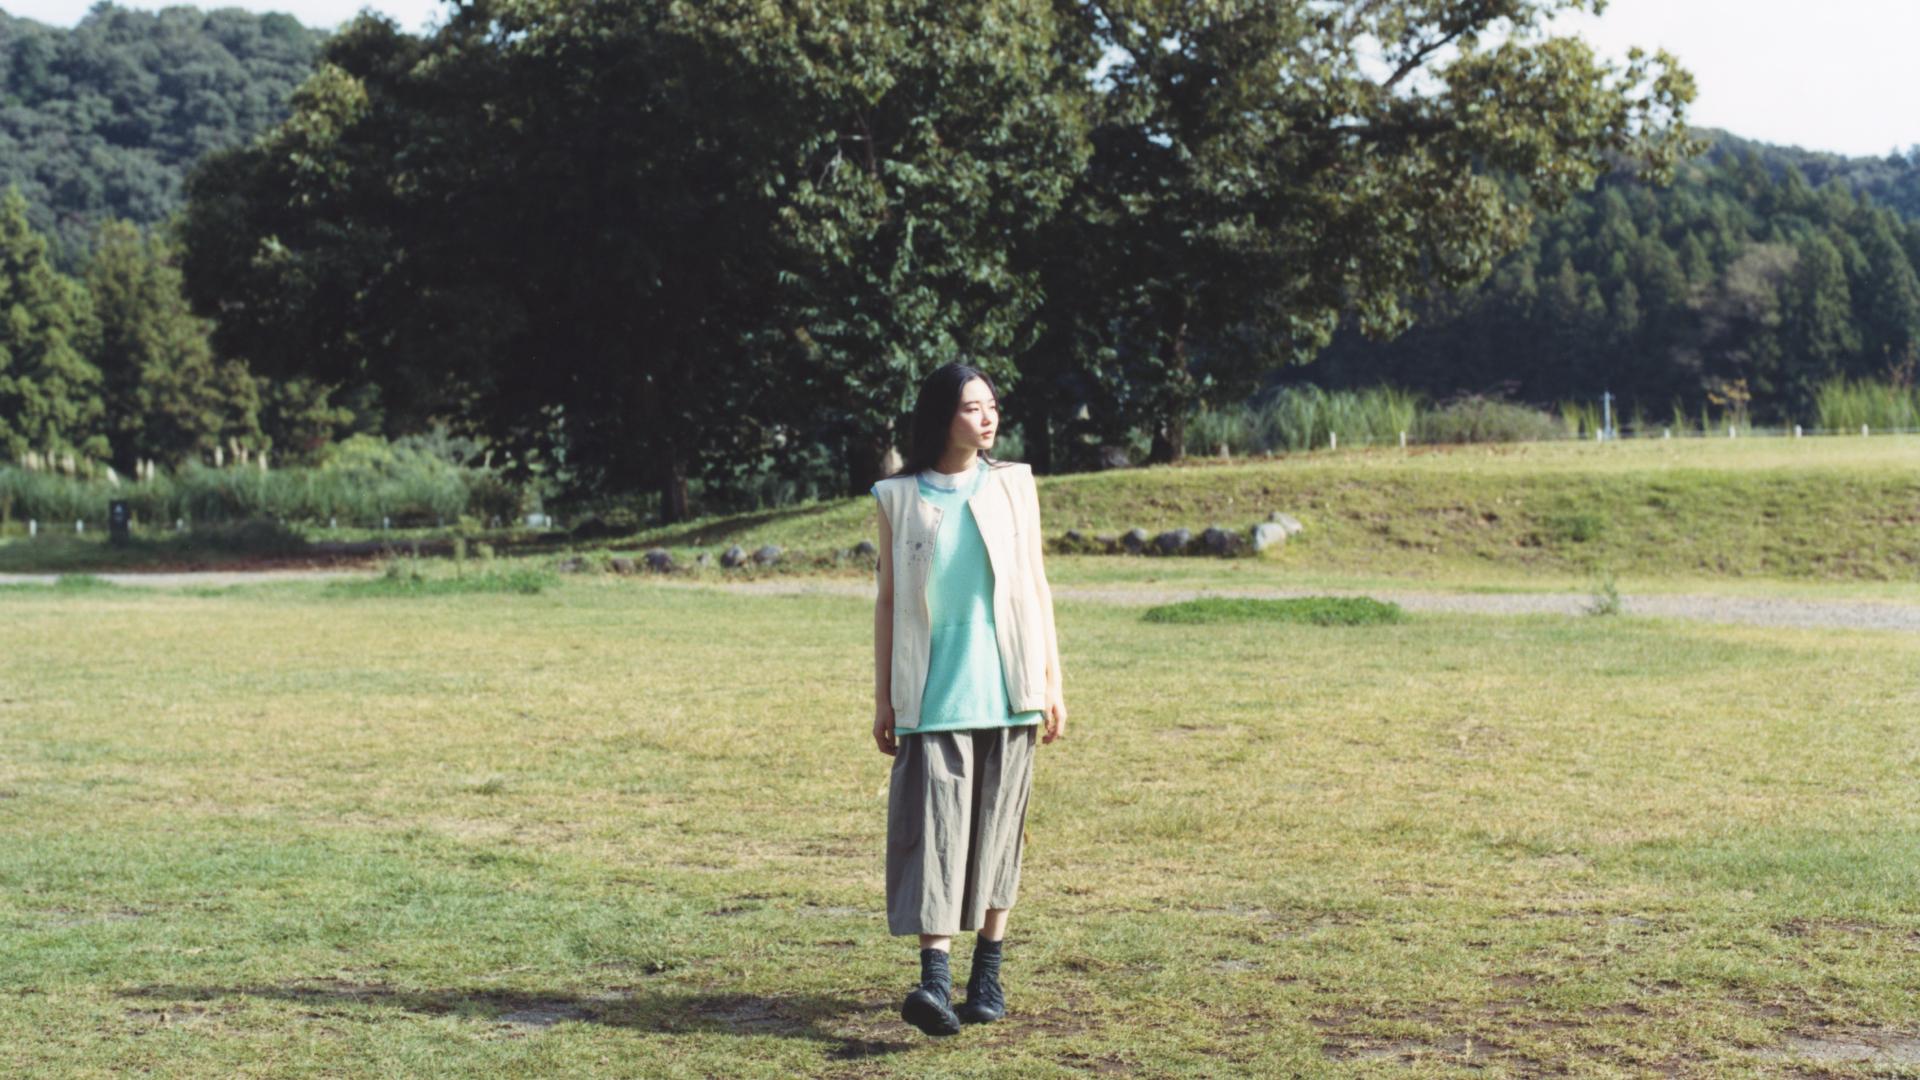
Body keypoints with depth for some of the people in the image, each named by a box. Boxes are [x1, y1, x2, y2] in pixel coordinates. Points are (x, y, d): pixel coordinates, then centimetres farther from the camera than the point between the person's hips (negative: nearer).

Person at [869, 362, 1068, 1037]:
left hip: (1005, 694, 2)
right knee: (934, 829, -11)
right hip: (933, 697, -2)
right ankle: (935, 982, -16)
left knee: (996, 830, 7)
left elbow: (1037, 587, 9)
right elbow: (888, 601, 6)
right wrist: (882, 698, 4)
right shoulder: (900, 499, 3)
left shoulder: (1014, 486, 7)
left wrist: (1052, 683, 6)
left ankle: (988, 976, 18)